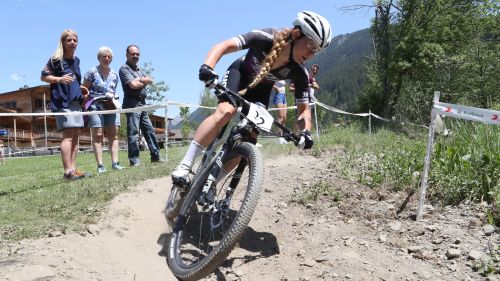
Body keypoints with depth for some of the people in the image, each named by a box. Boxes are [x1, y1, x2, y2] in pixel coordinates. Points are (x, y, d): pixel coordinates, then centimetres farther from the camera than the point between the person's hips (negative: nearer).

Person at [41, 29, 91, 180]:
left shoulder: (76, 60, 17)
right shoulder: (56, 59, -4)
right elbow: (43, 76, -5)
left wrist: (80, 88, 13)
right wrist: (59, 79, -21)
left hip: (75, 101, 8)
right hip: (62, 101, -8)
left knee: (76, 135, 5)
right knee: (68, 134, -15)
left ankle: (73, 169, 8)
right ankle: (68, 171, -16)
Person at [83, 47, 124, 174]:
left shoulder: (114, 74, 13)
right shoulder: (92, 72, -1)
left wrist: (113, 96, 1)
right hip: (95, 107, -5)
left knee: (114, 134, 0)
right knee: (98, 135, -5)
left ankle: (115, 163, 2)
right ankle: (100, 165, -6)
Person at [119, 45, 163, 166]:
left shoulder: (140, 70, 23)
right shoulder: (124, 69, -2)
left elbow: (150, 80, 7)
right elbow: (133, 85, -16)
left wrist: (139, 79, -9)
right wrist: (144, 82, 2)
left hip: (142, 103, 8)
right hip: (132, 103, -8)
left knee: (149, 130, 8)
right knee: (133, 131, -8)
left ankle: (155, 156, 13)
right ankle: (134, 159, -6)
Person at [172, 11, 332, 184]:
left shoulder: (299, 72, -26)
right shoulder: (266, 38, -35)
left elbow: (304, 108, -17)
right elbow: (223, 46, -36)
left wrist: (306, 132, -37)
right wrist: (207, 68, -54)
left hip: (261, 89, 3)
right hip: (239, 73, -3)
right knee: (226, 111, -33)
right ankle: (185, 165, -24)